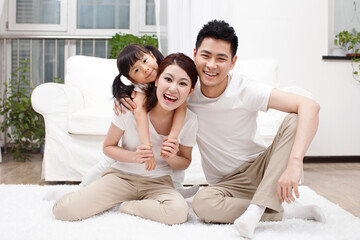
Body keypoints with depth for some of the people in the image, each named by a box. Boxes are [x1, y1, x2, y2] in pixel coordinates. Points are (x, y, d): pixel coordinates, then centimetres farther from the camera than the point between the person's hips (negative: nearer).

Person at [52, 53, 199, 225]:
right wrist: (134, 156, -24)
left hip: (158, 183, 1)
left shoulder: (189, 120, -13)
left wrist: (172, 158, -20)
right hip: (121, 176, -1)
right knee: (63, 210, -19)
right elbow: (108, 147, -3)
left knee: (179, 211, -35)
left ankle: (125, 206, -7)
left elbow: (185, 162, 4)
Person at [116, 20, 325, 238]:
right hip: (228, 184, 1)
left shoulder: (245, 90, -18)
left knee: (294, 121, -27)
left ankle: (256, 209, -31)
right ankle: (288, 212, -18)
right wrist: (127, 95, -15)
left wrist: (294, 163, -41)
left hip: (263, 168, -1)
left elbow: (310, 106, -28)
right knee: (202, 203, -34)